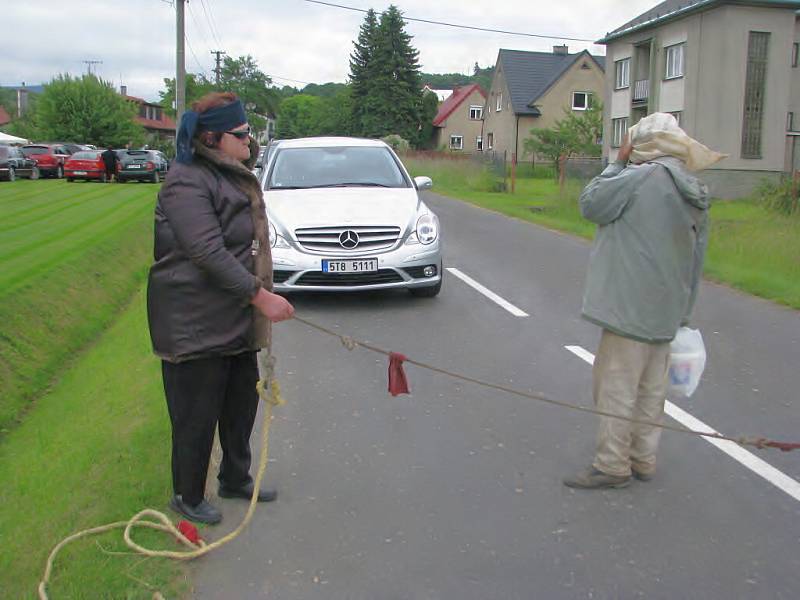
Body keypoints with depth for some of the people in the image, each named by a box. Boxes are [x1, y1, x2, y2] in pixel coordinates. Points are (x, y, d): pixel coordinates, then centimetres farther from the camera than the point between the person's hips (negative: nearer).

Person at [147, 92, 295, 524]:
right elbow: (208, 253, -27)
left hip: (236, 319, 10)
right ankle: (187, 496, 22)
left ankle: (235, 479, 37)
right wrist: (260, 296, -27)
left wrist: (260, 295, 23)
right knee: (196, 414, 4)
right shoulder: (187, 182, -18)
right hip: (195, 323, -9)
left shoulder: (234, 175, 14)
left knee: (242, 403, 19)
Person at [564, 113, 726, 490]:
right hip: (665, 310, 9)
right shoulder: (696, 194, 11)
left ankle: (612, 465, 5)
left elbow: (590, 204, -8)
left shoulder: (644, 177, -16)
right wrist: (682, 312, 23)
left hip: (631, 306, -9)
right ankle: (643, 460, 26)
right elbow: (695, 259, 16)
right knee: (650, 388, 16)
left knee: (616, 385, -1)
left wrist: (619, 163, 2)